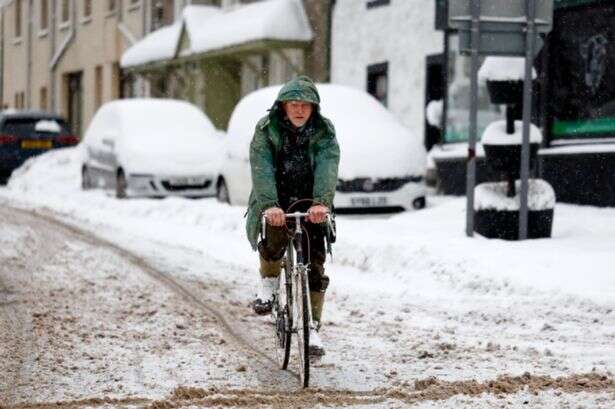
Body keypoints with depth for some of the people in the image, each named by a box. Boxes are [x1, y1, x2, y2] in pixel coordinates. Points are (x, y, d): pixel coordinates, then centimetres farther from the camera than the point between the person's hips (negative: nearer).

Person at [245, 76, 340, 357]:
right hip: (275, 202, -1)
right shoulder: (266, 130, -10)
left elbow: (327, 168, -23)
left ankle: (312, 328, 3)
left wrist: (321, 202, -41)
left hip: (310, 205, 2)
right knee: (274, 238, -31)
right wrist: (269, 205, -40)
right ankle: (269, 282, -1)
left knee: (315, 264, -6)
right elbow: (261, 168, -23)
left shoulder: (324, 131, -7)